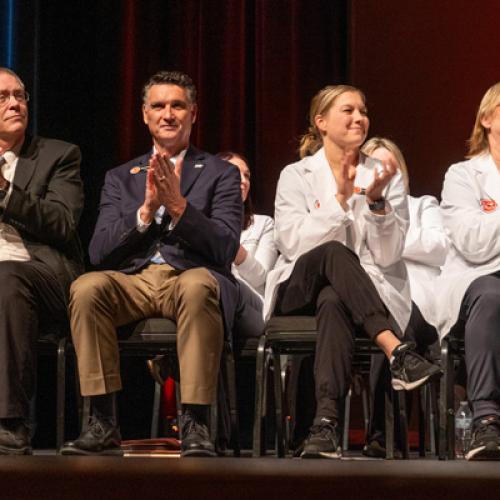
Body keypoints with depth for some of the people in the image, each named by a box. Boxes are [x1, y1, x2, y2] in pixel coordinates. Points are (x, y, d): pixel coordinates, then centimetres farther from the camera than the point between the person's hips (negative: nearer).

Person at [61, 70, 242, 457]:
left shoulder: (220, 174, 14)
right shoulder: (120, 178, 21)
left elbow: (226, 249, -1)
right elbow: (99, 252, 7)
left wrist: (178, 204, -12)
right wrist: (146, 209, -7)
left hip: (191, 277, -2)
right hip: (132, 280, 2)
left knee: (199, 287, -39)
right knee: (86, 288, -32)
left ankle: (196, 424, -36)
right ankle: (103, 424, -28)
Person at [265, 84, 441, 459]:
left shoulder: (386, 177, 8)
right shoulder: (296, 176, 7)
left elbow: (388, 255, -2)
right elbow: (292, 245, -9)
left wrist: (375, 200, -17)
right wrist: (340, 199, -16)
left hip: (368, 291, 0)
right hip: (301, 290, 0)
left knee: (333, 301, -37)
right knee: (333, 253, -36)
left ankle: (327, 421, -51)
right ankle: (397, 351, -50)